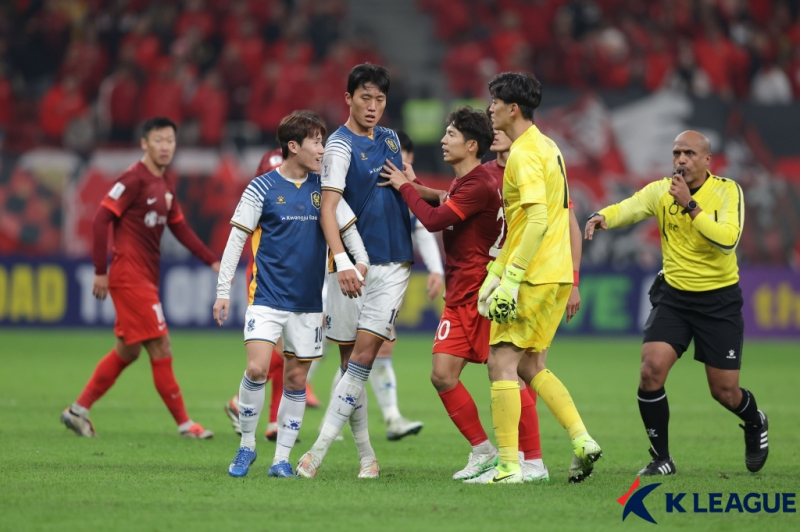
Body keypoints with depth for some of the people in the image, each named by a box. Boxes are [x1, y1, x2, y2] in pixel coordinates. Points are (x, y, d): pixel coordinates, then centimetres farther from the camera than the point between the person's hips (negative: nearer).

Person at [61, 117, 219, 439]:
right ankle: (184, 424, -1)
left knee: (127, 352, 15)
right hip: (130, 276, -10)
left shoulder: (165, 186, 14)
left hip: (146, 279, 10)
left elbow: (180, 229, 20)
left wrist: (212, 261, 12)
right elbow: (101, 219, -16)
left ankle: (78, 411, 22)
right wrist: (100, 271, -17)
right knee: (160, 348, -6)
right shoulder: (134, 179, -13)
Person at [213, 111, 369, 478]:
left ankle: (282, 458, 13)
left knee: (296, 379, 5)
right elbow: (237, 238, -2)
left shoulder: (323, 187, 7)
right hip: (267, 298, -4)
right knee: (257, 369, -17)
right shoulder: (262, 188, -3)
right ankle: (247, 445, 1)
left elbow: (347, 227, 14)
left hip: (309, 302, 4)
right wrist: (223, 290, -7)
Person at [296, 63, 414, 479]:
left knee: (364, 353, -9)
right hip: (353, 266, -4)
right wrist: (342, 262, -31)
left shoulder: (391, 139, 12)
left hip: (393, 263, 4)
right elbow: (328, 208, -19)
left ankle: (320, 448, -12)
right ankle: (366, 456, 10)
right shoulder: (341, 144, -8)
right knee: (350, 358, 0)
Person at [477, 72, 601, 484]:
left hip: (535, 276, -10)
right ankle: (582, 441, 9)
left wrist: (510, 279, -25)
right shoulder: (546, 147, 17)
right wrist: (495, 272, 24)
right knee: (531, 367, 16)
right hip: (557, 276, 10)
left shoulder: (525, 154, -14)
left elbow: (538, 222, -24)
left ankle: (508, 466, -9)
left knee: (502, 363, -6)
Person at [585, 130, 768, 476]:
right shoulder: (661, 191, -4)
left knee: (725, 393, 4)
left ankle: (755, 424, 40)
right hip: (673, 296, 2)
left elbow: (728, 239, -26)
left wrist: (690, 205, -31)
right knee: (650, 372, -17)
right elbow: (627, 208, -19)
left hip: (719, 301, -2)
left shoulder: (727, 191, -11)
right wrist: (602, 217, -41)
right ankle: (661, 458, -1)